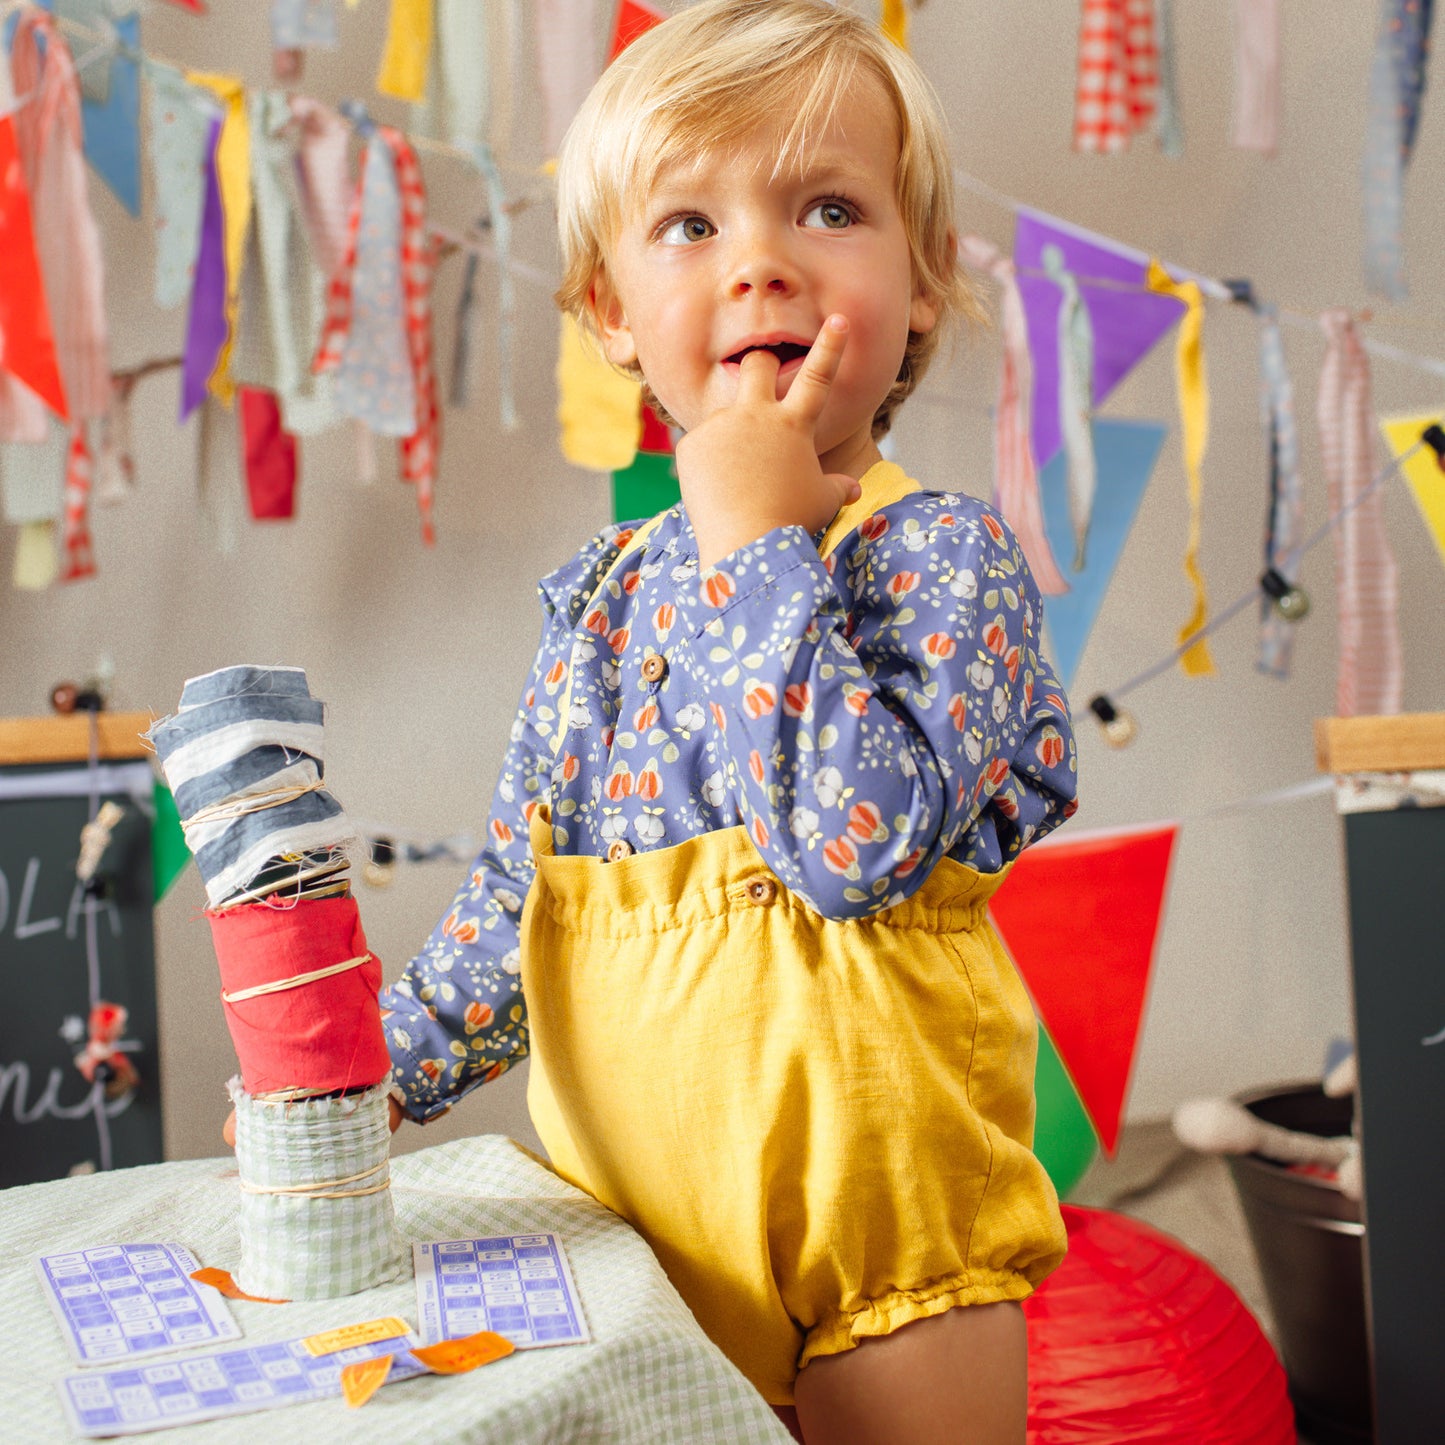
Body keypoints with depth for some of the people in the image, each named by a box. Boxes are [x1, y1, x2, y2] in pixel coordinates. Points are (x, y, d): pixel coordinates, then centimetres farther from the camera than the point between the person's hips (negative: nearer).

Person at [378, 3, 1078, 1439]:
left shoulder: (941, 554, -13)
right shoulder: (602, 592, 3)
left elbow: (863, 843, -29)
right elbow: (521, 886, 12)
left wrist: (758, 546, -23)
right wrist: (377, 1066, 8)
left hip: (877, 1217, -5)